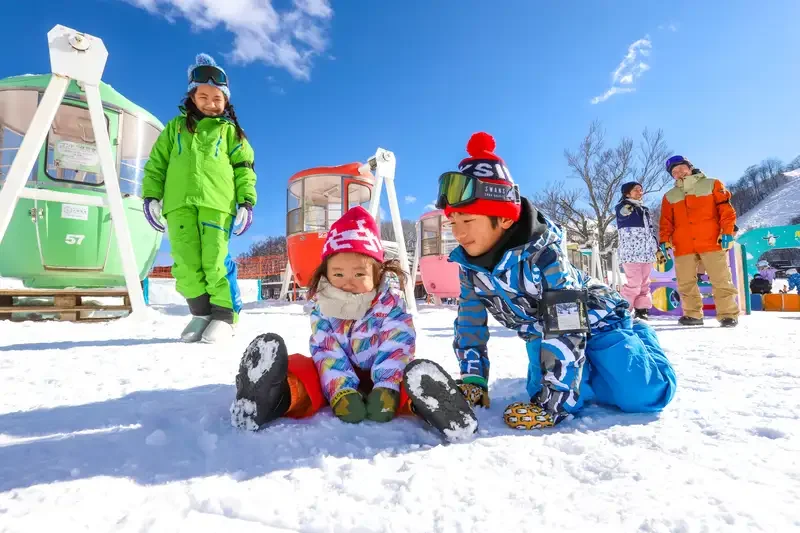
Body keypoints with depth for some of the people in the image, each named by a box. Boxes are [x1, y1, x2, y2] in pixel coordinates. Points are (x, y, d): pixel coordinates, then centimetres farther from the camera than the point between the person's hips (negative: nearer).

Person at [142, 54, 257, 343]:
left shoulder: (230, 130, 18)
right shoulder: (175, 127, 24)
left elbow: (244, 167, 10)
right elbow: (156, 163, 20)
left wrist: (246, 201, -3)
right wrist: (151, 196, 8)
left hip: (216, 203, -3)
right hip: (179, 203, 3)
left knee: (215, 262, -11)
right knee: (185, 264, -4)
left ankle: (224, 315, 1)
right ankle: (201, 313, 9)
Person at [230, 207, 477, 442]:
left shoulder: (390, 304, -11)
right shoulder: (322, 309, -5)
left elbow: (396, 348, -21)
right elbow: (325, 353, -15)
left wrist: (386, 389, -36)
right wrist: (342, 392, -32)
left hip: (378, 377, -1)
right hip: (339, 379, 2)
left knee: (414, 373, -34)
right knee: (299, 365, -24)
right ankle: (280, 397, -54)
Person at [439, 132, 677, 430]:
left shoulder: (544, 255, -34)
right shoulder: (469, 265, -15)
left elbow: (568, 329, -36)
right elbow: (470, 322, -5)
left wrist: (552, 402, -37)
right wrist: (472, 380, -10)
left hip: (596, 321, -5)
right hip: (543, 333, 5)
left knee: (640, 397, -13)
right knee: (543, 393, -8)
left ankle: (638, 338, 19)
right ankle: (584, 367, 23)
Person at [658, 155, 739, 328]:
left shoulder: (712, 185, 11)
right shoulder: (670, 196, 17)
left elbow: (726, 208, 3)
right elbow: (666, 221, 13)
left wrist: (727, 231, -8)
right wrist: (664, 240, 0)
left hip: (712, 242, -3)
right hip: (683, 246, 3)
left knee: (721, 281, -2)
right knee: (686, 283, 4)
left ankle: (728, 314, 5)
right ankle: (693, 314, 13)